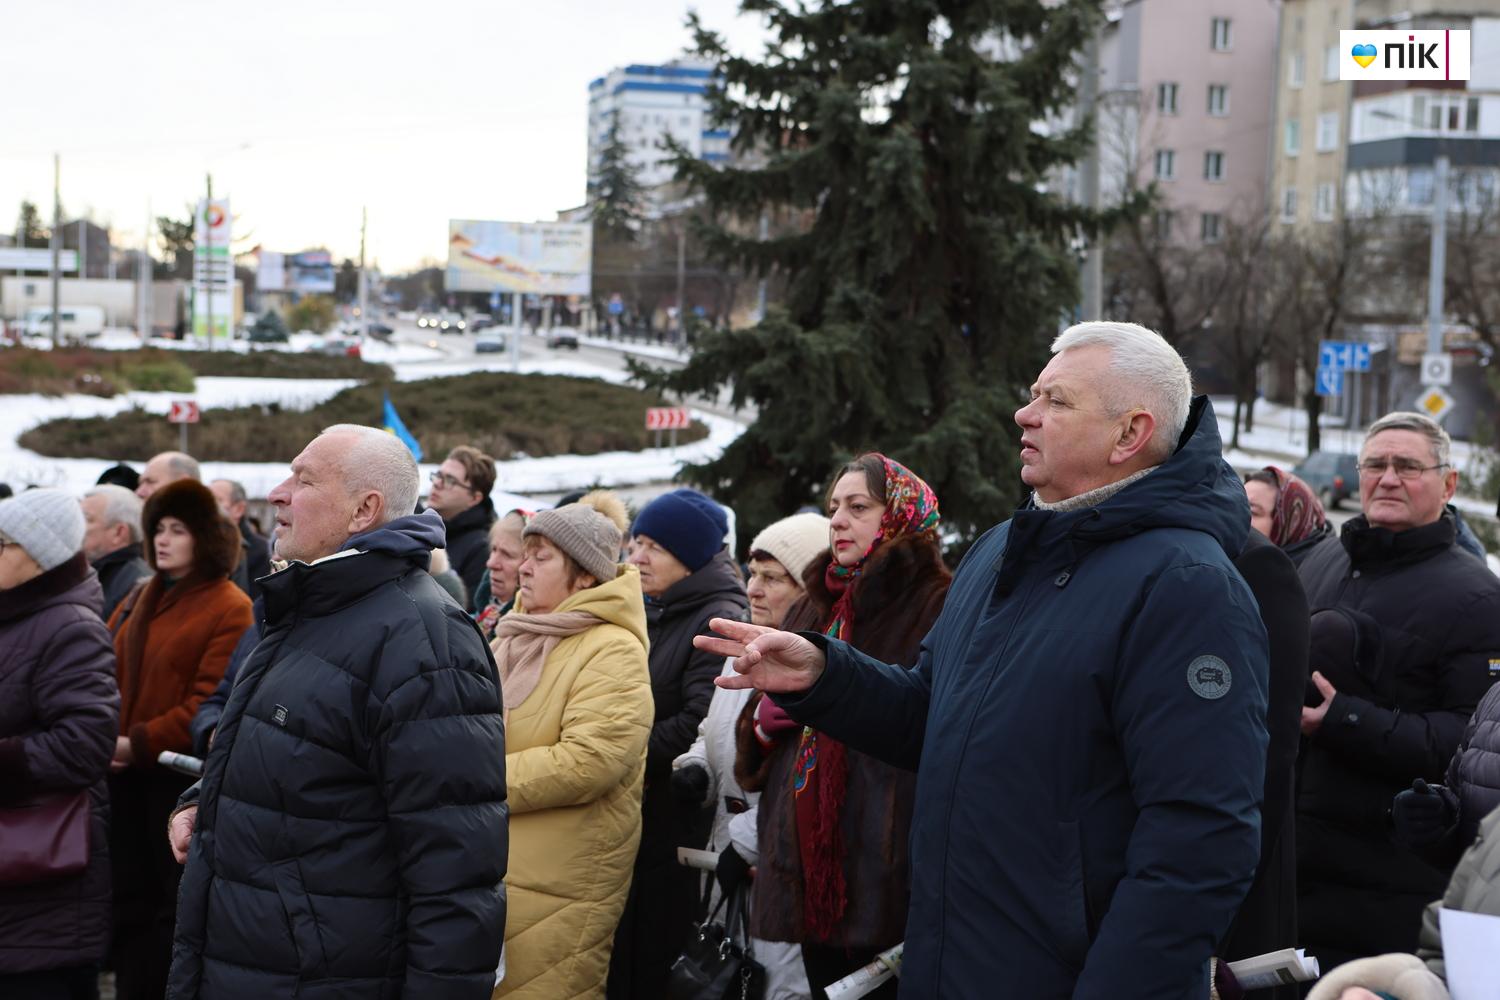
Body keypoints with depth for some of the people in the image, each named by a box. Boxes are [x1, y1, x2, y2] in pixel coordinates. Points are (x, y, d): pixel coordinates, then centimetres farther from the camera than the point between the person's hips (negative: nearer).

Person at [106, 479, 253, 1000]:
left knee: (176, 900, 5)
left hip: (180, 772, -7)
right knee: (129, 896, 12)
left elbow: (210, 703, -18)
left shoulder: (229, 609, -11)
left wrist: (139, 744, -21)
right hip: (126, 770, 7)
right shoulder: (141, 597, 12)